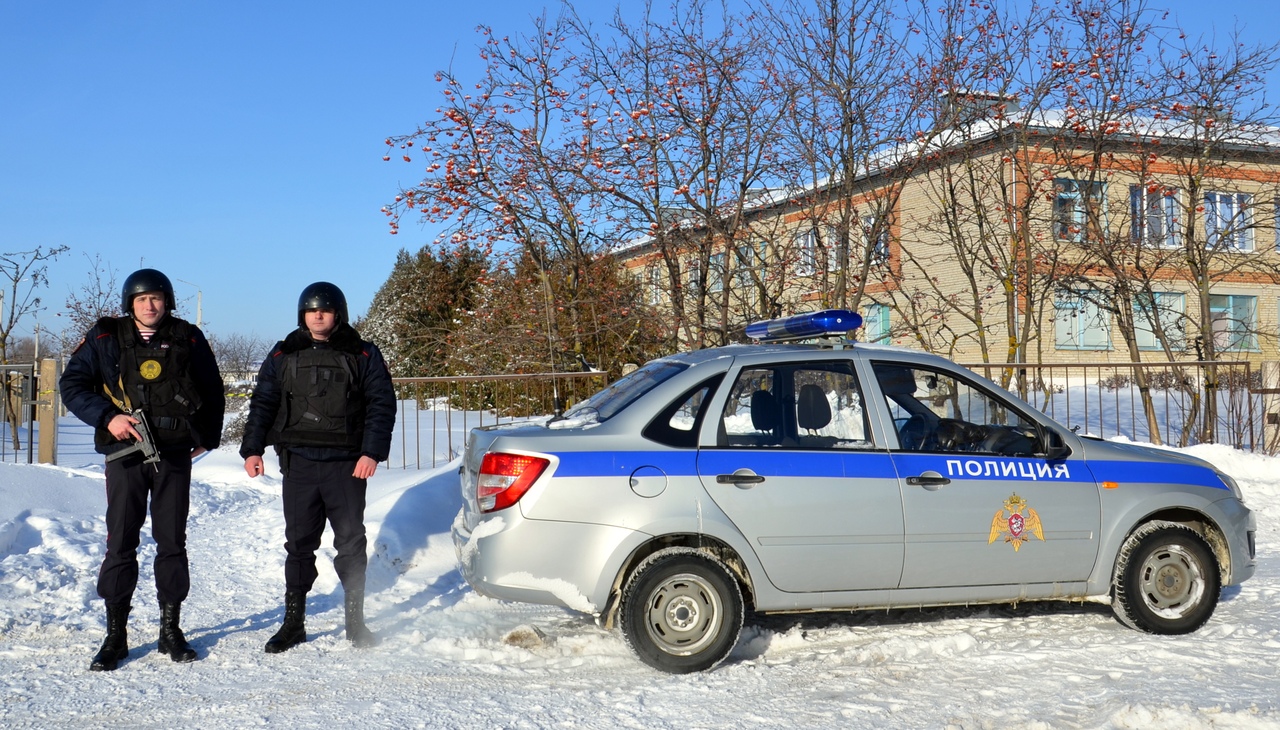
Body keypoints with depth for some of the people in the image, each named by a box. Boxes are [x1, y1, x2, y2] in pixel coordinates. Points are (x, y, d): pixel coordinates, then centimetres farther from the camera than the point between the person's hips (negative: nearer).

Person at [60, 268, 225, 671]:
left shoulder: (188, 338, 6)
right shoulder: (105, 339, 4)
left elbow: (212, 391, 15)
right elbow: (72, 384, 2)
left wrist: (206, 437, 8)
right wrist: (107, 417, -12)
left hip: (175, 454, 1)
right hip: (125, 452, -1)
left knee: (172, 542, 5)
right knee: (121, 542, 0)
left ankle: (171, 630, 15)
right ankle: (115, 635, 7)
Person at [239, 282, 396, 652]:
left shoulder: (363, 356, 6)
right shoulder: (284, 356, 13)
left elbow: (381, 406, 2)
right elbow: (262, 404, 13)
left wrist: (372, 452, -10)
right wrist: (252, 449, 0)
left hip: (346, 464, -2)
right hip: (299, 462, 2)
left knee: (351, 542, 0)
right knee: (299, 543, 5)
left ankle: (355, 621, 10)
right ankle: (294, 622, 14)